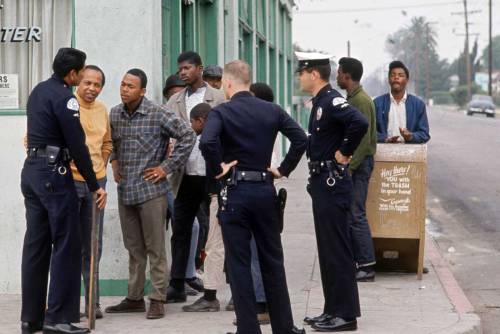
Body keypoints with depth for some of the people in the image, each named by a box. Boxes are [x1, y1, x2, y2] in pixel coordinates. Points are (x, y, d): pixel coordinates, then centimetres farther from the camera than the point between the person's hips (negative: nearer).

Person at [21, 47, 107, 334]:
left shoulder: (38, 91, 14)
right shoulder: (64, 98, -14)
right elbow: (77, 146, -14)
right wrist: (95, 185, -8)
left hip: (31, 171, 9)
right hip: (54, 174, -9)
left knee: (36, 245, 10)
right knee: (66, 245, -5)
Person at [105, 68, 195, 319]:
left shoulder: (158, 114, -9)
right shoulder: (114, 114, 9)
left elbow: (187, 136, -10)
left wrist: (167, 167, -10)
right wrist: (114, 161, 13)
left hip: (151, 190, -5)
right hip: (125, 192, 6)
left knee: (155, 249, -1)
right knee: (134, 249, 13)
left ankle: (157, 300, 4)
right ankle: (135, 298, 20)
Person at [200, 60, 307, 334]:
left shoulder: (221, 112, -8)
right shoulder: (272, 111, 4)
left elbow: (207, 142, -26)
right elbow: (301, 139, -3)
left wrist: (217, 168, -11)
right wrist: (284, 169, 4)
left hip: (235, 191, -4)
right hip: (265, 190, 4)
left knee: (239, 264, 3)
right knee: (273, 262, 13)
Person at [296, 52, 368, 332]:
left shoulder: (332, 101, -16)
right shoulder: (320, 102, 14)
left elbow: (360, 123, -33)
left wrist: (344, 152, -21)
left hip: (333, 183, -10)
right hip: (323, 182, 10)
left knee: (337, 251, -6)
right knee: (328, 249, 14)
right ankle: (333, 310, 21)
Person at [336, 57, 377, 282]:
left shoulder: (362, 101, -14)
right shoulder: (351, 99, 17)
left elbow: (364, 139, -20)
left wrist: (349, 168, -21)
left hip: (359, 164, -10)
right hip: (351, 164, 10)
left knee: (356, 215, -10)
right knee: (347, 215, 10)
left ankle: (366, 267, -8)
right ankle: (355, 262, 14)